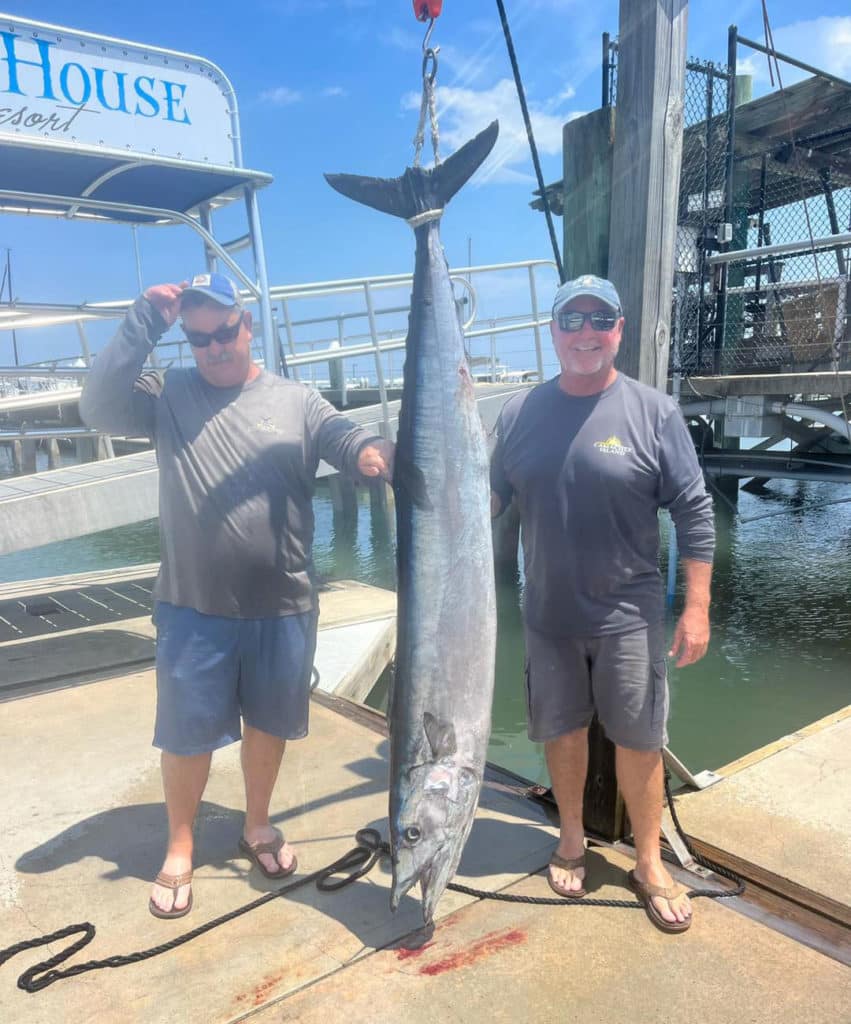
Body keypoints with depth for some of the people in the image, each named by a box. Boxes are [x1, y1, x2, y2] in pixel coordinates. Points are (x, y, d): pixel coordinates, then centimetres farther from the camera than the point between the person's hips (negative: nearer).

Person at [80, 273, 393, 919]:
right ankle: (179, 850, 34)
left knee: (269, 722, 17)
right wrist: (142, 324, -16)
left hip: (284, 606, 1)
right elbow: (99, 409, -12)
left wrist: (373, 452, -32)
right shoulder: (169, 395, 2)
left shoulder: (297, 401, 2)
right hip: (193, 609, -1)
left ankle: (258, 826, 42)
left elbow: (350, 441, -8)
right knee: (188, 732, 11)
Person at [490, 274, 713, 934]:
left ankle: (650, 864, 29)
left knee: (639, 741, 8)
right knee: (564, 732, 16)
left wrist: (697, 607, -9)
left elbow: (694, 513, -6)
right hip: (549, 613, 3)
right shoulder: (520, 413, 1)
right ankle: (572, 840, 39)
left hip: (629, 616, -2)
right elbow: (492, 499, 8)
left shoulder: (654, 412, -6)